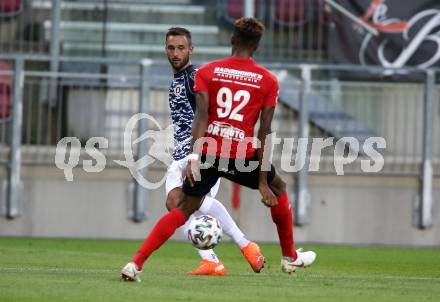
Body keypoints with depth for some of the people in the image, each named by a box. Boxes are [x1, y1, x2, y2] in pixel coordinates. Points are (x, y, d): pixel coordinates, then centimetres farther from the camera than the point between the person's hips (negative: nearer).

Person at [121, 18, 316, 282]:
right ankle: (290, 257, 37)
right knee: (278, 188, 28)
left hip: (209, 152, 1)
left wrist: (194, 157, -15)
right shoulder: (268, 80, 3)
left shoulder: (207, 72, 4)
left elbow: (201, 116, -8)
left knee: (184, 210, 12)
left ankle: (136, 263, -4)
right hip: (243, 155, -1)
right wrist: (263, 183, 0)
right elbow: (264, 131, 0)